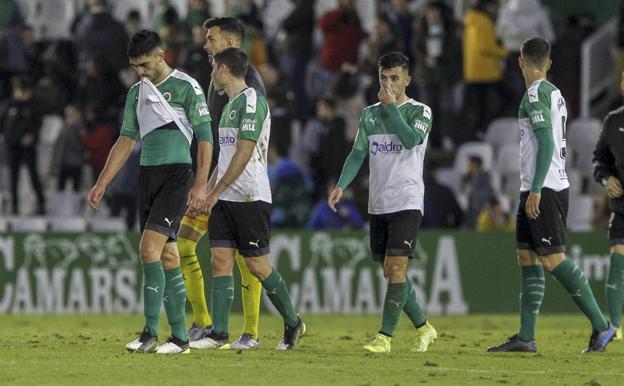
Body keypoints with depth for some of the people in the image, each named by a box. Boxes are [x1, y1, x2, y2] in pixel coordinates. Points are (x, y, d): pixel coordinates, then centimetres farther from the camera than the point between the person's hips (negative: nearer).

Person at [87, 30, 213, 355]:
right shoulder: (137, 92, 14)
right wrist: (102, 183, 12)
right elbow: (126, 141, 18)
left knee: (149, 248, -17)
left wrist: (201, 184, -15)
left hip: (177, 175, -7)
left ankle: (150, 333, -15)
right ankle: (179, 337, 8)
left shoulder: (186, 87, -6)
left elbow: (205, 137, -8)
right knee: (167, 255, 6)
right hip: (148, 176, 7)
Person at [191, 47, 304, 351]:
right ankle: (218, 334, -3)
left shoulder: (252, 101, -12)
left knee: (257, 265, -3)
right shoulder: (229, 106, 18)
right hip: (224, 199, 9)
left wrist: (216, 192, -17)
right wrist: (207, 192, 17)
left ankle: (292, 323, 13)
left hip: (250, 197, -9)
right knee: (220, 262, 0)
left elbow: (244, 152, -17)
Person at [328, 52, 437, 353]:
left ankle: (385, 336, -12)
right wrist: (341, 185, -2)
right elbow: (358, 153, 12)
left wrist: (391, 105, -15)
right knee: (390, 271, 9)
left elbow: (411, 140, -21)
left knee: (396, 267, -14)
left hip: (407, 203, -6)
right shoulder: (370, 114, 13)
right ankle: (423, 328, 23)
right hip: (378, 204, 6)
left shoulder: (420, 111, -2)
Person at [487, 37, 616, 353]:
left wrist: (536, 190, -21)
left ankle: (601, 325, -9)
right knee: (527, 258, 7)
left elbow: (547, 143, -19)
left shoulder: (536, 93, -11)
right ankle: (526, 337, 5)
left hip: (543, 188, -10)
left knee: (552, 259, -10)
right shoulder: (555, 93, 16)